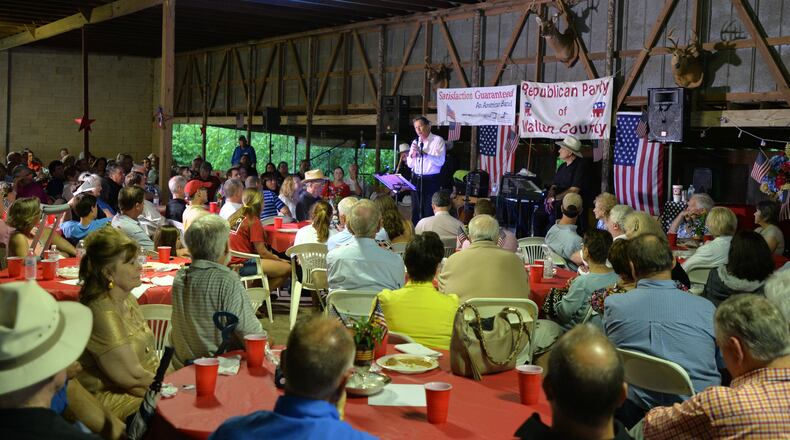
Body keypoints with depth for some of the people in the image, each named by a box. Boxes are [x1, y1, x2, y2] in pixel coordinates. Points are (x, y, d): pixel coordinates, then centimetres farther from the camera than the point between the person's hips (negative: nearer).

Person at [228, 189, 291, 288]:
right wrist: (280, 260, 6)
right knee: (286, 268, -13)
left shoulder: (233, 217, 13)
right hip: (242, 265, -9)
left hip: (231, 263, 9)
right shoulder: (254, 221, -10)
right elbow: (262, 252, -11)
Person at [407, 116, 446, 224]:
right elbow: (409, 164, 12)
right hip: (416, 179, 6)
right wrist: (413, 154, -8)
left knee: (429, 211, -3)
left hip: (431, 180, -5)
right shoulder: (415, 142, 13)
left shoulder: (438, 140, -4)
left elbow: (440, 161, -19)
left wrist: (423, 153, -25)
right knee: (415, 211, 11)